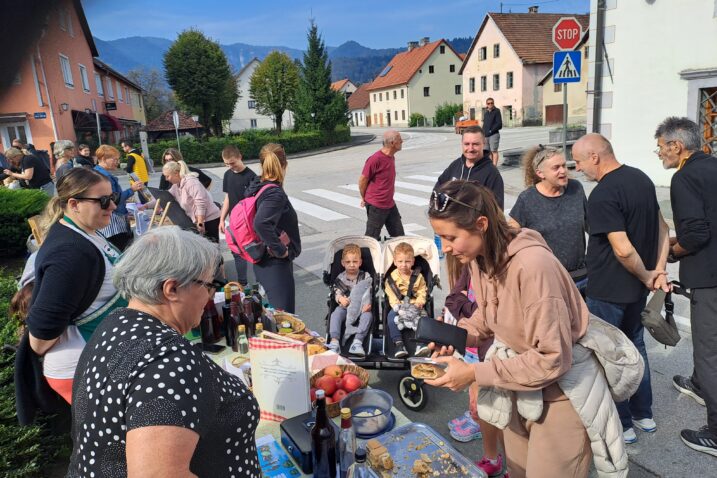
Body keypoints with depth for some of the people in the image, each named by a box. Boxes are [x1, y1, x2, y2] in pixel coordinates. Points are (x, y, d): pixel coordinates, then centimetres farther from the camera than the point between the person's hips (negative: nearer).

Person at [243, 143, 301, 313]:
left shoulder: (256, 187, 3)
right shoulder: (275, 194, -23)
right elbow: (261, 224, -39)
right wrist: (281, 250, -26)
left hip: (264, 262, 9)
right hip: (276, 264, -9)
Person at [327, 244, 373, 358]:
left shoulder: (366, 277, 7)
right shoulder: (341, 278, 10)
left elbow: (370, 292, -1)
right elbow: (337, 293, 0)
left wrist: (368, 304, -22)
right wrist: (341, 299, -24)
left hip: (362, 306, -1)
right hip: (345, 306, 1)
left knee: (368, 315, -31)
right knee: (336, 314, -28)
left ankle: (357, 342, -36)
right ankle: (334, 341, -33)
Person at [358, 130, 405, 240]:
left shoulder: (391, 157, 7)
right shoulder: (376, 159, -20)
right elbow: (362, 180, -13)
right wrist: (365, 199, 1)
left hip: (390, 205, 8)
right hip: (376, 206, -8)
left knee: (399, 236, 12)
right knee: (372, 238, 2)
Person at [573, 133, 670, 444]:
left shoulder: (602, 196, -24)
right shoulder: (641, 178, 4)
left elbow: (623, 250, -28)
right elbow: (662, 227, 9)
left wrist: (647, 276, -11)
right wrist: (659, 270, 3)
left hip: (607, 292, -9)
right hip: (637, 289, 9)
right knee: (635, 346, 23)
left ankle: (622, 425, 23)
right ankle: (643, 415, 38)